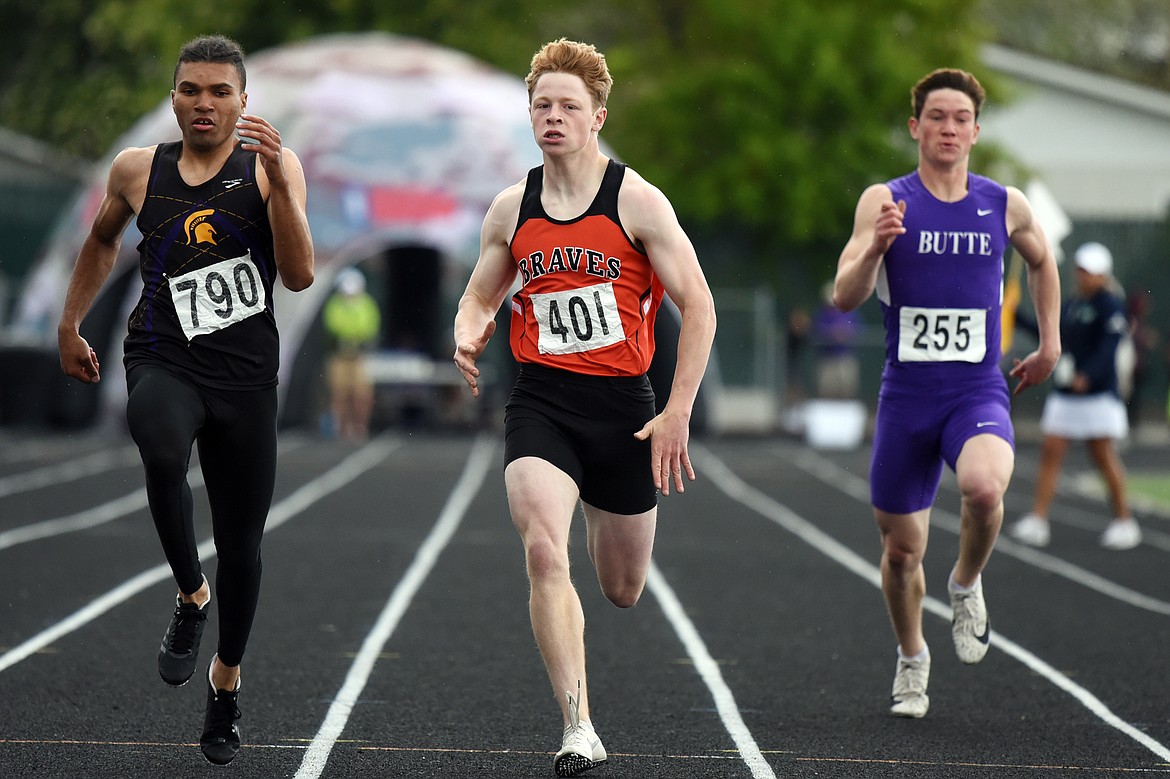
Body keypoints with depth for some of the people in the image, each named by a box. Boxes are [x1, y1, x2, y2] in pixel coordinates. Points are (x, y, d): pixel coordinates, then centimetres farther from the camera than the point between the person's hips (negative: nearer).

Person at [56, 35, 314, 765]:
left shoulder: (273, 167, -2)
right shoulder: (137, 170, 5)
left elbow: (301, 275, -14)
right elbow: (103, 241, 25)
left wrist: (277, 180, -23)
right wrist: (71, 323, 23)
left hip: (245, 375, 0)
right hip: (162, 361, 0)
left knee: (242, 546, 7)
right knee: (163, 456, -35)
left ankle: (227, 679, 34)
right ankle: (191, 596, -9)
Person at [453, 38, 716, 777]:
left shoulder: (637, 202, -6)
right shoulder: (511, 209, 4)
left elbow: (698, 306, -5)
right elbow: (480, 296, 17)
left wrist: (678, 412, -10)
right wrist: (469, 336, -8)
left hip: (622, 403, -1)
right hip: (540, 401, 1)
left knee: (624, 590, 13)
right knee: (545, 554, -24)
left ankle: (607, 514, 52)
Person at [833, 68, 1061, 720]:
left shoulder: (1007, 206, 3)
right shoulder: (885, 202, -3)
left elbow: (1042, 262, 25)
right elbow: (845, 297, -12)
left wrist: (1049, 344, 21)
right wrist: (875, 246, -30)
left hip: (980, 393, 0)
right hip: (906, 396, 0)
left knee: (985, 488, -32)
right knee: (902, 549, 7)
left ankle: (967, 585, 0)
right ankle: (912, 658, 36)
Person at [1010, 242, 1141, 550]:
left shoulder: (1109, 306, -9)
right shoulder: (1071, 305, 14)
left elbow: (1108, 348, -20)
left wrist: (1088, 376, -33)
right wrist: (1018, 318, 21)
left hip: (1097, 394, -7)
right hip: (1063, 394, 7)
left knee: (1104, 456, 0)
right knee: (1050, 452, -1)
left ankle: (1124, 521, 11)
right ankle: (1037, 520, -2)